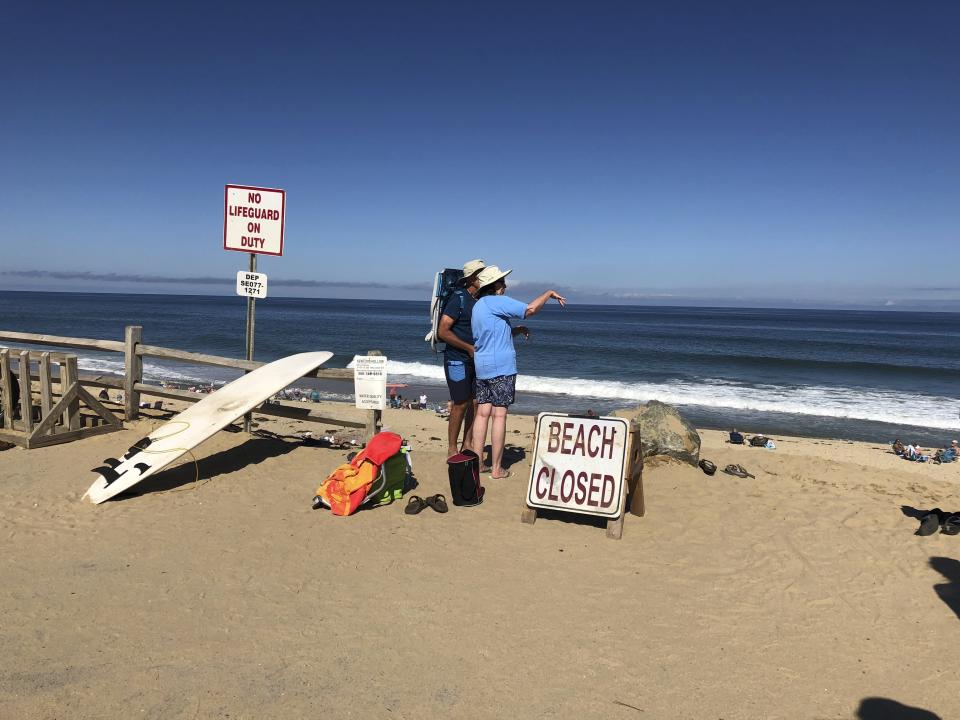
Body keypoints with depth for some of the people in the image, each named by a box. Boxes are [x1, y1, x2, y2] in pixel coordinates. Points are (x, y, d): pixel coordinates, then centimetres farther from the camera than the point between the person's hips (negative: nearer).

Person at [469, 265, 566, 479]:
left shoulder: (478, 306, 18)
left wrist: (517, 330, 15)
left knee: (482, 413, 8)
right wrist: (550, 293, 1)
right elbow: (530, 309, -13)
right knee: (499, 414, -4)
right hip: (501, 367, -8)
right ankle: (496, 469, 0)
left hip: (481, 367, 9)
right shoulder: (496, 302, -10)